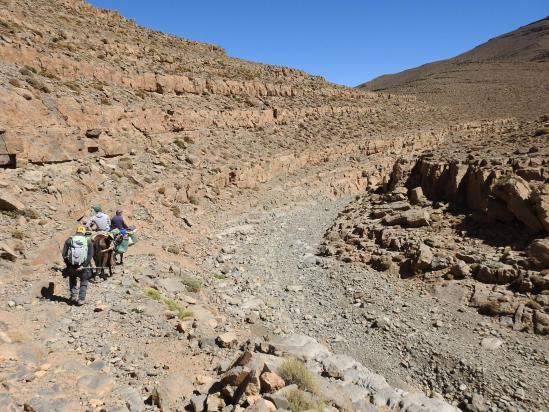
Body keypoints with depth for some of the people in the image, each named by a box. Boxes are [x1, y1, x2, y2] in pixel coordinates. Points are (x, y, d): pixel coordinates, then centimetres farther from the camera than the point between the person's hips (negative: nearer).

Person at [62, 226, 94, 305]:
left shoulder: (69, 240, 7)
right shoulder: (88, 241, 5)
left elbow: (64, 254, -1)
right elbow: (90, 255, -8)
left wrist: (68, 265, 0)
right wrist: (83, 266, -11)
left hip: (71, 266, 1)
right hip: (83, 265, -1)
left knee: (72, 279, 29)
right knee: (84, 282, 17)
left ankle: (73, 295, 24)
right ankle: (81, 299, 9)